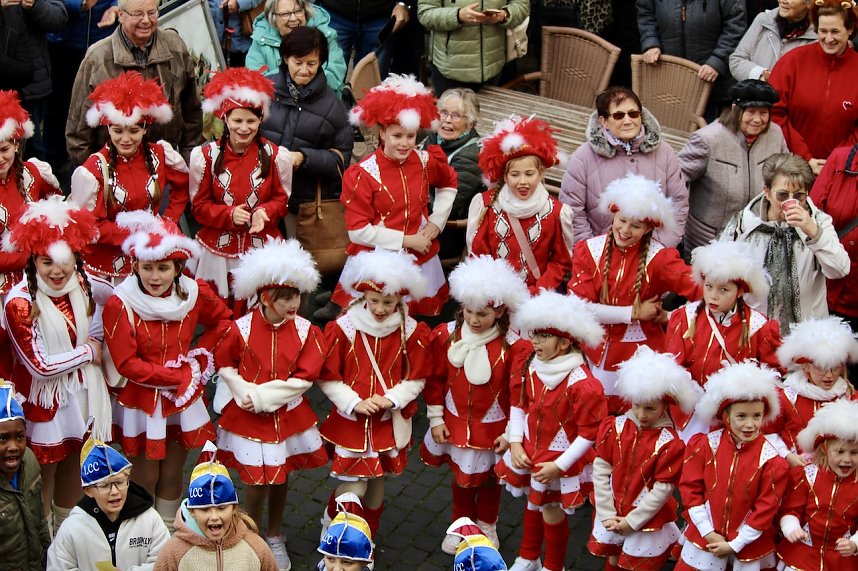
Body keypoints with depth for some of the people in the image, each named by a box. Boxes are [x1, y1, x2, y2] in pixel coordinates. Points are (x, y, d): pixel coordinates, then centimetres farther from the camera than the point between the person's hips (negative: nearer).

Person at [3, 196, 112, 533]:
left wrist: (96, 338, 1)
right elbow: (41, 366, -20)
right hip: (45, 398, -5)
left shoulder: (80, 284, -7)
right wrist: (88, 351, -11)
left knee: (74, 463, 20)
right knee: (45, 470, 9)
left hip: (81, 389, 5)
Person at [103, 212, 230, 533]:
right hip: (140, 401, -3)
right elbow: (127, 364, -18)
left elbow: (221, 320, 11)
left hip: (183, 398, 4)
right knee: (146, 478, 4)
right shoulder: (120, 304, -19)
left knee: (173, 474, 14)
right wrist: (180, 376, -19)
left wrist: (201, 356, -3)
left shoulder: (193, 294, -8)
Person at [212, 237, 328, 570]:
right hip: (249, 418, -2)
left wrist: (264, 396, -16)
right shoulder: (240, 329, -13)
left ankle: (274, 538, 36)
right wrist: (245, 393, -14)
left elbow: (304, 379, -12)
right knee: (258, 482, 1)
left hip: (288, 416, 2)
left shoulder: (305, 331, -10)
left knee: (280, 478, 14)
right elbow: (225, 367, 0)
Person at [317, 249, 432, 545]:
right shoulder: (343, 328, -10)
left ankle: (369, 536, 39)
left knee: (378, 482, 16)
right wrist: (355, 403, -17)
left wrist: (391, 399, -15)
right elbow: (327, 378, -6)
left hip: (390, 420, 2)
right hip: (351, 420, -2)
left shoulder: (411, 331, -5)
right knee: (354, 487, -5)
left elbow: (416, 378, 1)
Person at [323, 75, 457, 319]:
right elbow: (357, 231, -15)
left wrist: (437, 220, 6)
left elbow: (448, 184, 21)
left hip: (421, 261, 4)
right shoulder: (364, 173, -13)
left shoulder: (426, 162, -1)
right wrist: (407, 240, -15)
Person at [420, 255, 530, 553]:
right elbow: (435, 380, 0)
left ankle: (486, 526, 42)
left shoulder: (513, 346, -19)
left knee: (488, 479, 16)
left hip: (492, 429, -2)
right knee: (461, 478, 18)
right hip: (455, 424, 2)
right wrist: (436, 419, 1)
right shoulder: (446, 335, -10)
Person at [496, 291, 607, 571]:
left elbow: (589, 434, -20)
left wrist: (558, 466, -18)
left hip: (560, 463, -6)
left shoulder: (582, 383, -27)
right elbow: (518, 405, 7)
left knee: (552, 514, 10)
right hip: (529, 455, 6)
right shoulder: (531, 367, -7)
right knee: (533, 505, 24)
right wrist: (515, 444, -2)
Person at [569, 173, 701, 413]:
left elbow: (702, 289, -21)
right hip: (596, 354, 2)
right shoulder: (588, 250, -6)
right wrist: (633, 313, -14)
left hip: (641, 356, -1)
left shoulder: (659, 257, -10)